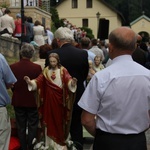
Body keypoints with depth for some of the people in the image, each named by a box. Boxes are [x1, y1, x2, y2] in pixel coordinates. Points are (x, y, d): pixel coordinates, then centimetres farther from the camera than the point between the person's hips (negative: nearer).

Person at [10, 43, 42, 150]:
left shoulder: (12, 67, -12)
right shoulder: (37, 68, -18)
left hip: (18, 101, 2)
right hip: (32, 101, -2)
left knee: (21, 128, 14)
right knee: (32, 127, 11)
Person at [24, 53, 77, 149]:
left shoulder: (63, 70, -5)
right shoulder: (46, 71, 4)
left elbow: (68, 79, -23)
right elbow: (39, 80, -8)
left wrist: (72, 82, -46)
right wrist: (30, 81, -27)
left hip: (59, 99, -3)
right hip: (49, 99, 3)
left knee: (59, 119, 5)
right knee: (49, 119, 9)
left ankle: (59, 141, 18)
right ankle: (51, 141, 21)